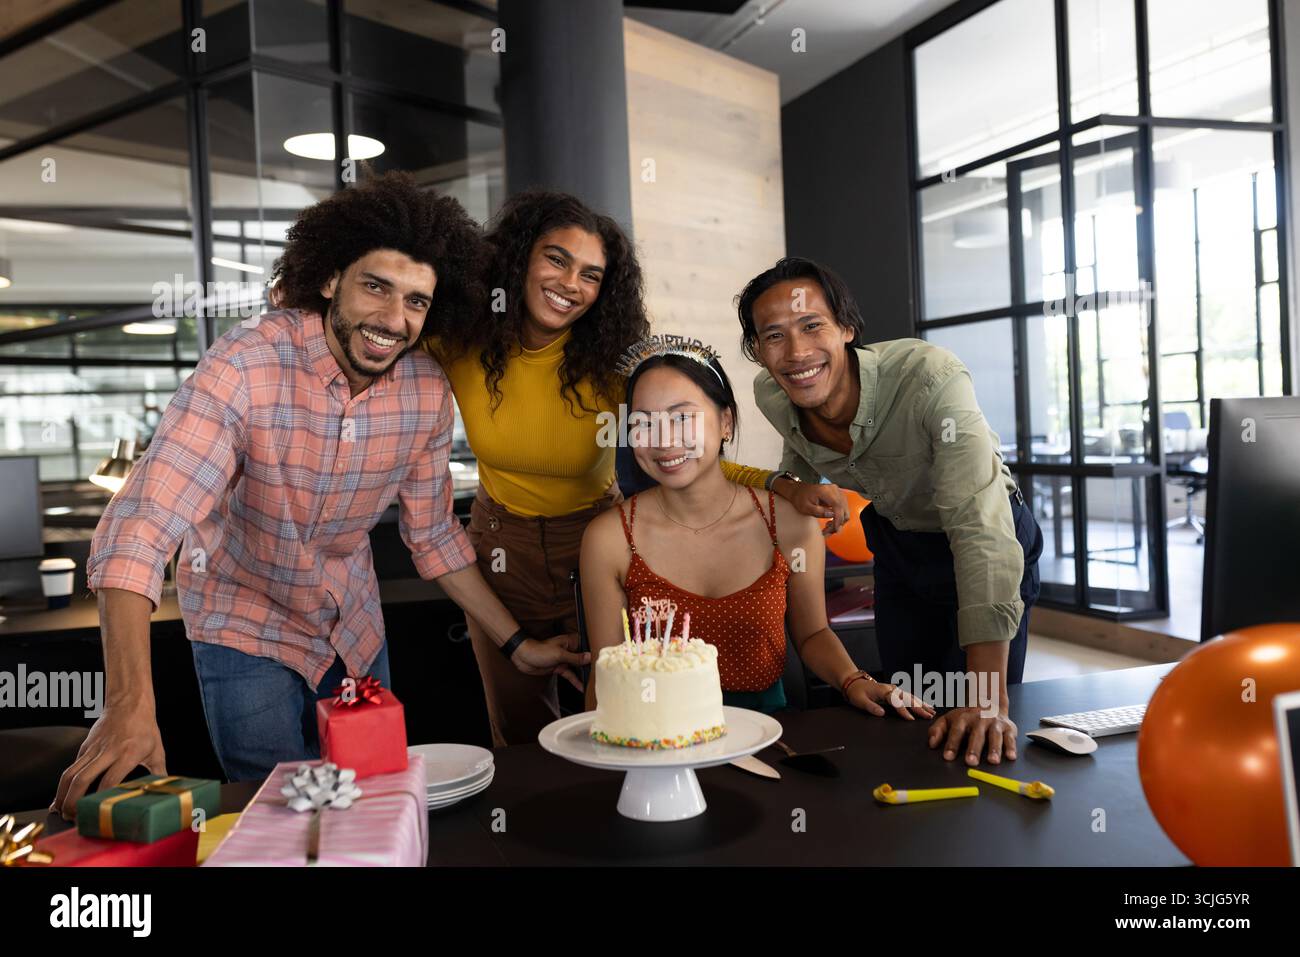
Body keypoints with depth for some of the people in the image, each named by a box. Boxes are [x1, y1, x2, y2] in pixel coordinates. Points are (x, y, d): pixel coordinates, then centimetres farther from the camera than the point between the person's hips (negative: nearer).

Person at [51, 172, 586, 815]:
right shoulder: (245, 365, -29)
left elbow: (433, 535, -1)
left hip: (354, 627, 5)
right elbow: (139, 529, -35)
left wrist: (515, 644, -1)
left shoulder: (426, 391, -14)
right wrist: (129, 703, -44)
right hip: (245, 625, -4)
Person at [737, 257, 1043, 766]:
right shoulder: (771, 398, -19)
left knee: (977, 738, -2)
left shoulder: (930, 378, -38)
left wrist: (988, 700, -48)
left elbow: (981, 529, -44)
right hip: (897, 544, 5)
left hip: (990, 548, -4)